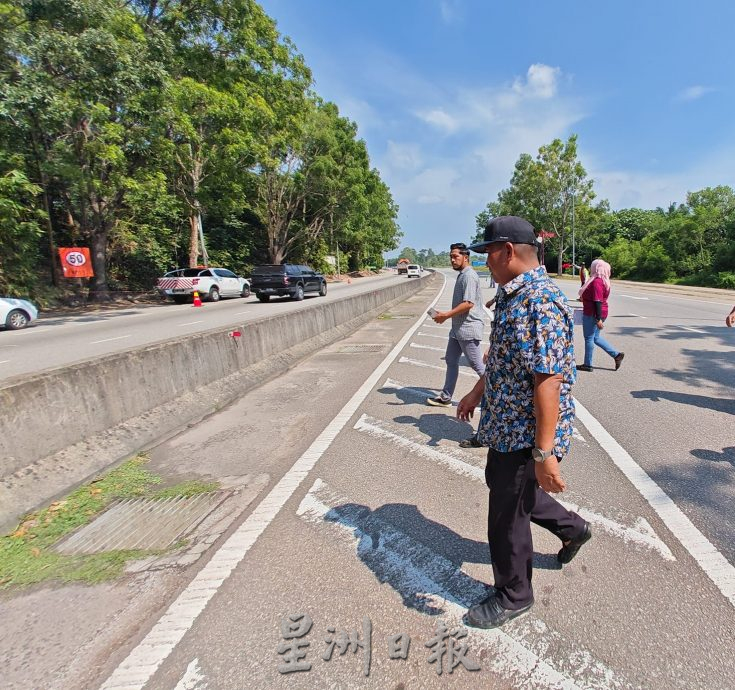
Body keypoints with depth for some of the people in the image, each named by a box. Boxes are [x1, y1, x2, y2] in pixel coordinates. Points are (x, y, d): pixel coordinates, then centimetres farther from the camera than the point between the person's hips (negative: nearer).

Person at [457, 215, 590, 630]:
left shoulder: (541, 303, -26)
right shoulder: (512, 295, 6)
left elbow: (548, 382, -29)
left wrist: (544, 454, -28)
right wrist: (478, 393, 24)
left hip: (527, 435, -10)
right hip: (505, 424, 10)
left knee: (507, 516, 8)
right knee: (501, 485, 28)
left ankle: (513, 596, 35)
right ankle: (572, 528, 50)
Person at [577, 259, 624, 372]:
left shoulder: (596, 282, -19)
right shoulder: (603, 280, 11)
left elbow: (598, 301, -23)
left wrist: (598, 319, -24)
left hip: (592, 314, -10)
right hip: (597, 314, 10)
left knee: (589, 338, 2)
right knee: (596, 337, 19)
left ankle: (587, 365, 11)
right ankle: (616, 355, 20)